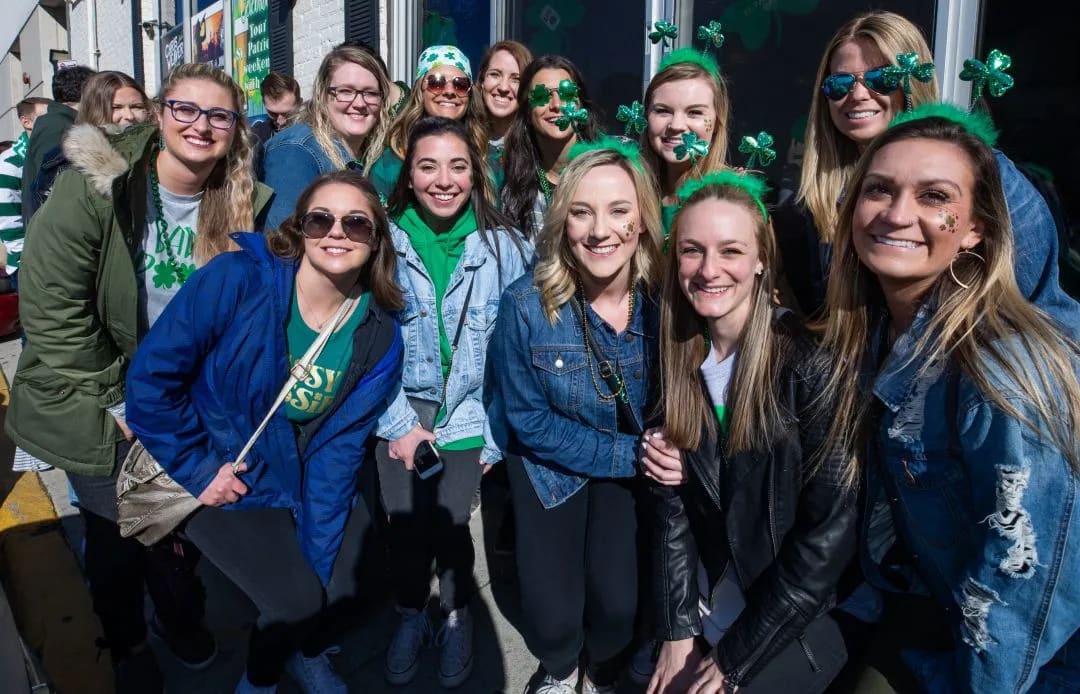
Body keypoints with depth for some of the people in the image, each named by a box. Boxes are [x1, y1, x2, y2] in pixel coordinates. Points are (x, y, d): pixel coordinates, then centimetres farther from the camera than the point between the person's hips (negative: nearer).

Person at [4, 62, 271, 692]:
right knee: (116, 529, 7)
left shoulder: (242, 204, -6)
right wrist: (116, 411, -14)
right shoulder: (93, 188, -19)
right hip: (100, 407, -3)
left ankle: (181, 615, 42)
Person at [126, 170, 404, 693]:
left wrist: (319, 558, -13)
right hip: (214, 478, -4)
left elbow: (339, 447, -10)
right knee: (296, 600, -13)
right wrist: (197, 469, -15)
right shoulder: (237, 279, -23)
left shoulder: (380, 337, -11)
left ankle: (308, 650, 34)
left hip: (302, 480, 4)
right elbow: (151, 376, -17)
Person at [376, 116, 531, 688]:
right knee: (404, 519, -2)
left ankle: (457, 617, 24)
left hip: (468, 412, -1)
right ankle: (411, 616, 28)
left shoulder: (504, 245, -7)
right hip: (400, 409, 1)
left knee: (448, 520, -7)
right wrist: (399, 423, -7)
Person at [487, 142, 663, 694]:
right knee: (551, 616, -9)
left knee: (617, 603, -10)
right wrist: (631, 454, -20)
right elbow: (528, 420, -16)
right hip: (547, 461, -1)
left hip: (635, 463, 1)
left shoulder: (664, 299, -19)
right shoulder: (526, 304, -24)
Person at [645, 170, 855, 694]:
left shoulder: (807, 361, -20)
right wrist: (678, 629, -6)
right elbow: (673, 502, 0)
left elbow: (831, 531, -19)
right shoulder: (680, 359, -3)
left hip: (793, 628, -4)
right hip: (709, 611, 4)